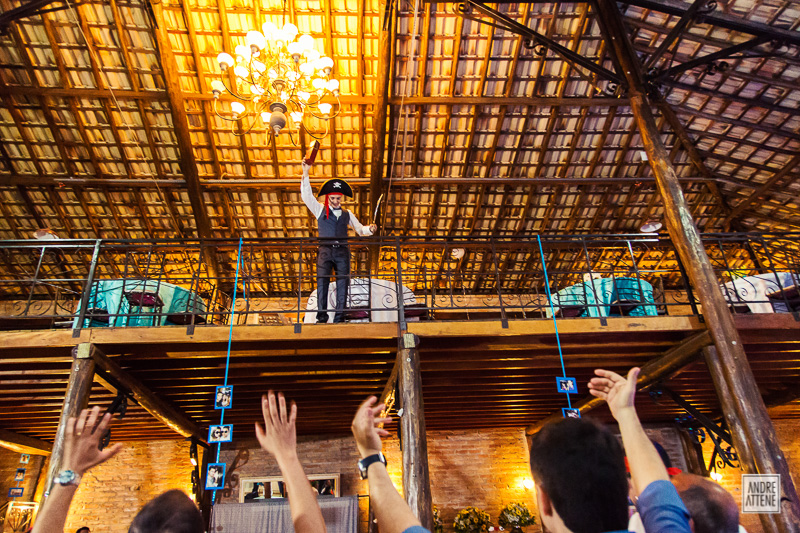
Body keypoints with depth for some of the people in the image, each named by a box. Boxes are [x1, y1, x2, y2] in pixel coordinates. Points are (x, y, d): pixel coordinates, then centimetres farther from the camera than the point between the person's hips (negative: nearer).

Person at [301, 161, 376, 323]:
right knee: (322, 282, -16)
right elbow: (306, 195, 6)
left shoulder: (347, 214, 23)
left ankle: (339, 318, -10)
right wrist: (305, 173, -3)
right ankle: (322, 317, -20)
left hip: (342, 251, 2)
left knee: (342, 284, -8)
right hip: (325, 250, -2)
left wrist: (370, 229, -1)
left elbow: (360, 229, 22)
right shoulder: (320, 210, 16)